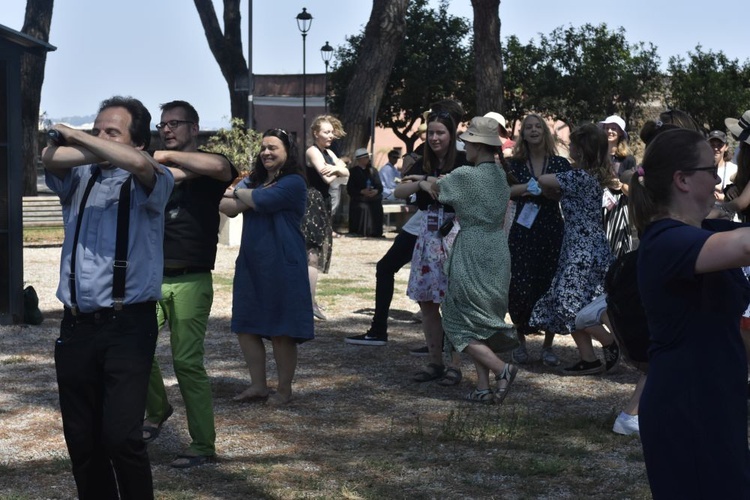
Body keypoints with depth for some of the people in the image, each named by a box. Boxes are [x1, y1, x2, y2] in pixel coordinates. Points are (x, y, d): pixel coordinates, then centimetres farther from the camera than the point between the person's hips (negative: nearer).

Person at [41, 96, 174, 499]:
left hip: (127, 327, -4)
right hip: (76, 327, 5)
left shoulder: (149, 184, 2)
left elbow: (140, 163, -21)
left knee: (121, 436, -14)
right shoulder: (79, 178, 14)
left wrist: (76, 135, -11)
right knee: (80, 439, 8)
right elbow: (50, 157, -7)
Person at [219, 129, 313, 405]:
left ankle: (284, 388, 12)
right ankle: (258, 385, 17)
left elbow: (262, 201, -21)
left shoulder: (293, 182, -7)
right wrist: (251, 196, -16)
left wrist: (239, 194, -3)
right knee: (246, 327, 7)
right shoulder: (254, 180, 13)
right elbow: (225, 206, 0)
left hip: (281, 265, -7)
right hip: (250, 263, 7)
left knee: (281, 332, 0)